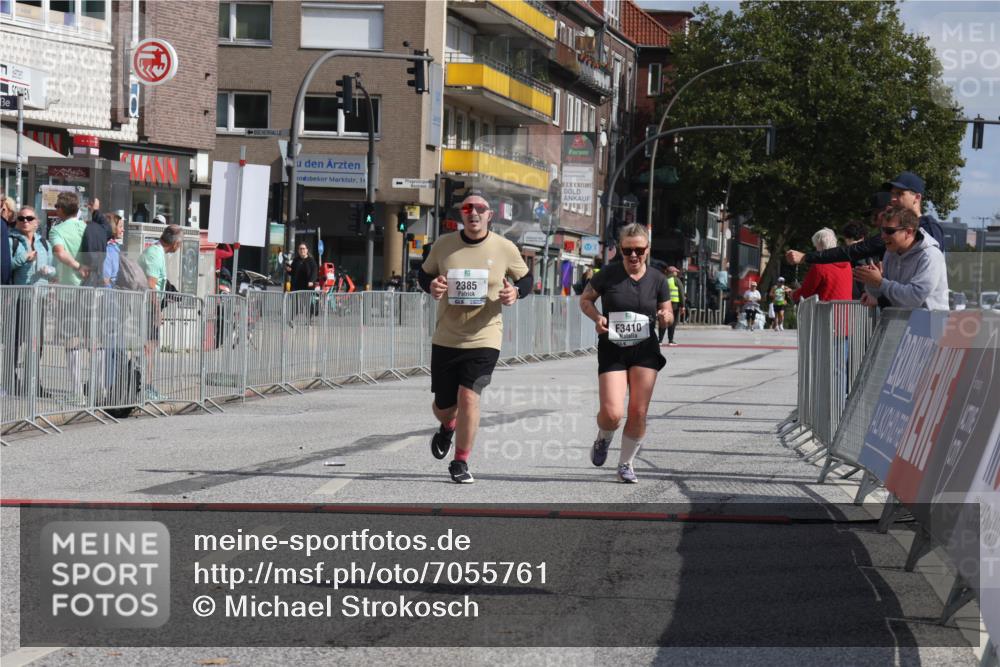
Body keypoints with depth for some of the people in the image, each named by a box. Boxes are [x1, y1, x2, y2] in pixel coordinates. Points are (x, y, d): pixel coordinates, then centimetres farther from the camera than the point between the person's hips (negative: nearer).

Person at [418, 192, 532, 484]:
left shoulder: (505, 249, -4)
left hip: (484, 338, -2)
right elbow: (424, 273, 14)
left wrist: (515, 292, -13)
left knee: (469, 396, -17)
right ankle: (447, 428, 50)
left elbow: (525, 279, 10)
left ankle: (460, 463, 1)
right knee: (443, 405, 10)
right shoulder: (444, 245, -1)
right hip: (445, 338, 2)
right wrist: (431, 286, -10)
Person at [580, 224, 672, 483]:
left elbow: (667, 316, 11)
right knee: (612, 413, -14)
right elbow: (585, 299, 8)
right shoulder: (608, 274, -4)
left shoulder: (657, 280, 2)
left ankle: (626, 464, 19)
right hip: (612, 350, -2)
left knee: (638, 413, -2)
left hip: (645, 350, 2)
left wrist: (665, 317, -13)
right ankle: (603, 439, 23)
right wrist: (597, 317, -12)